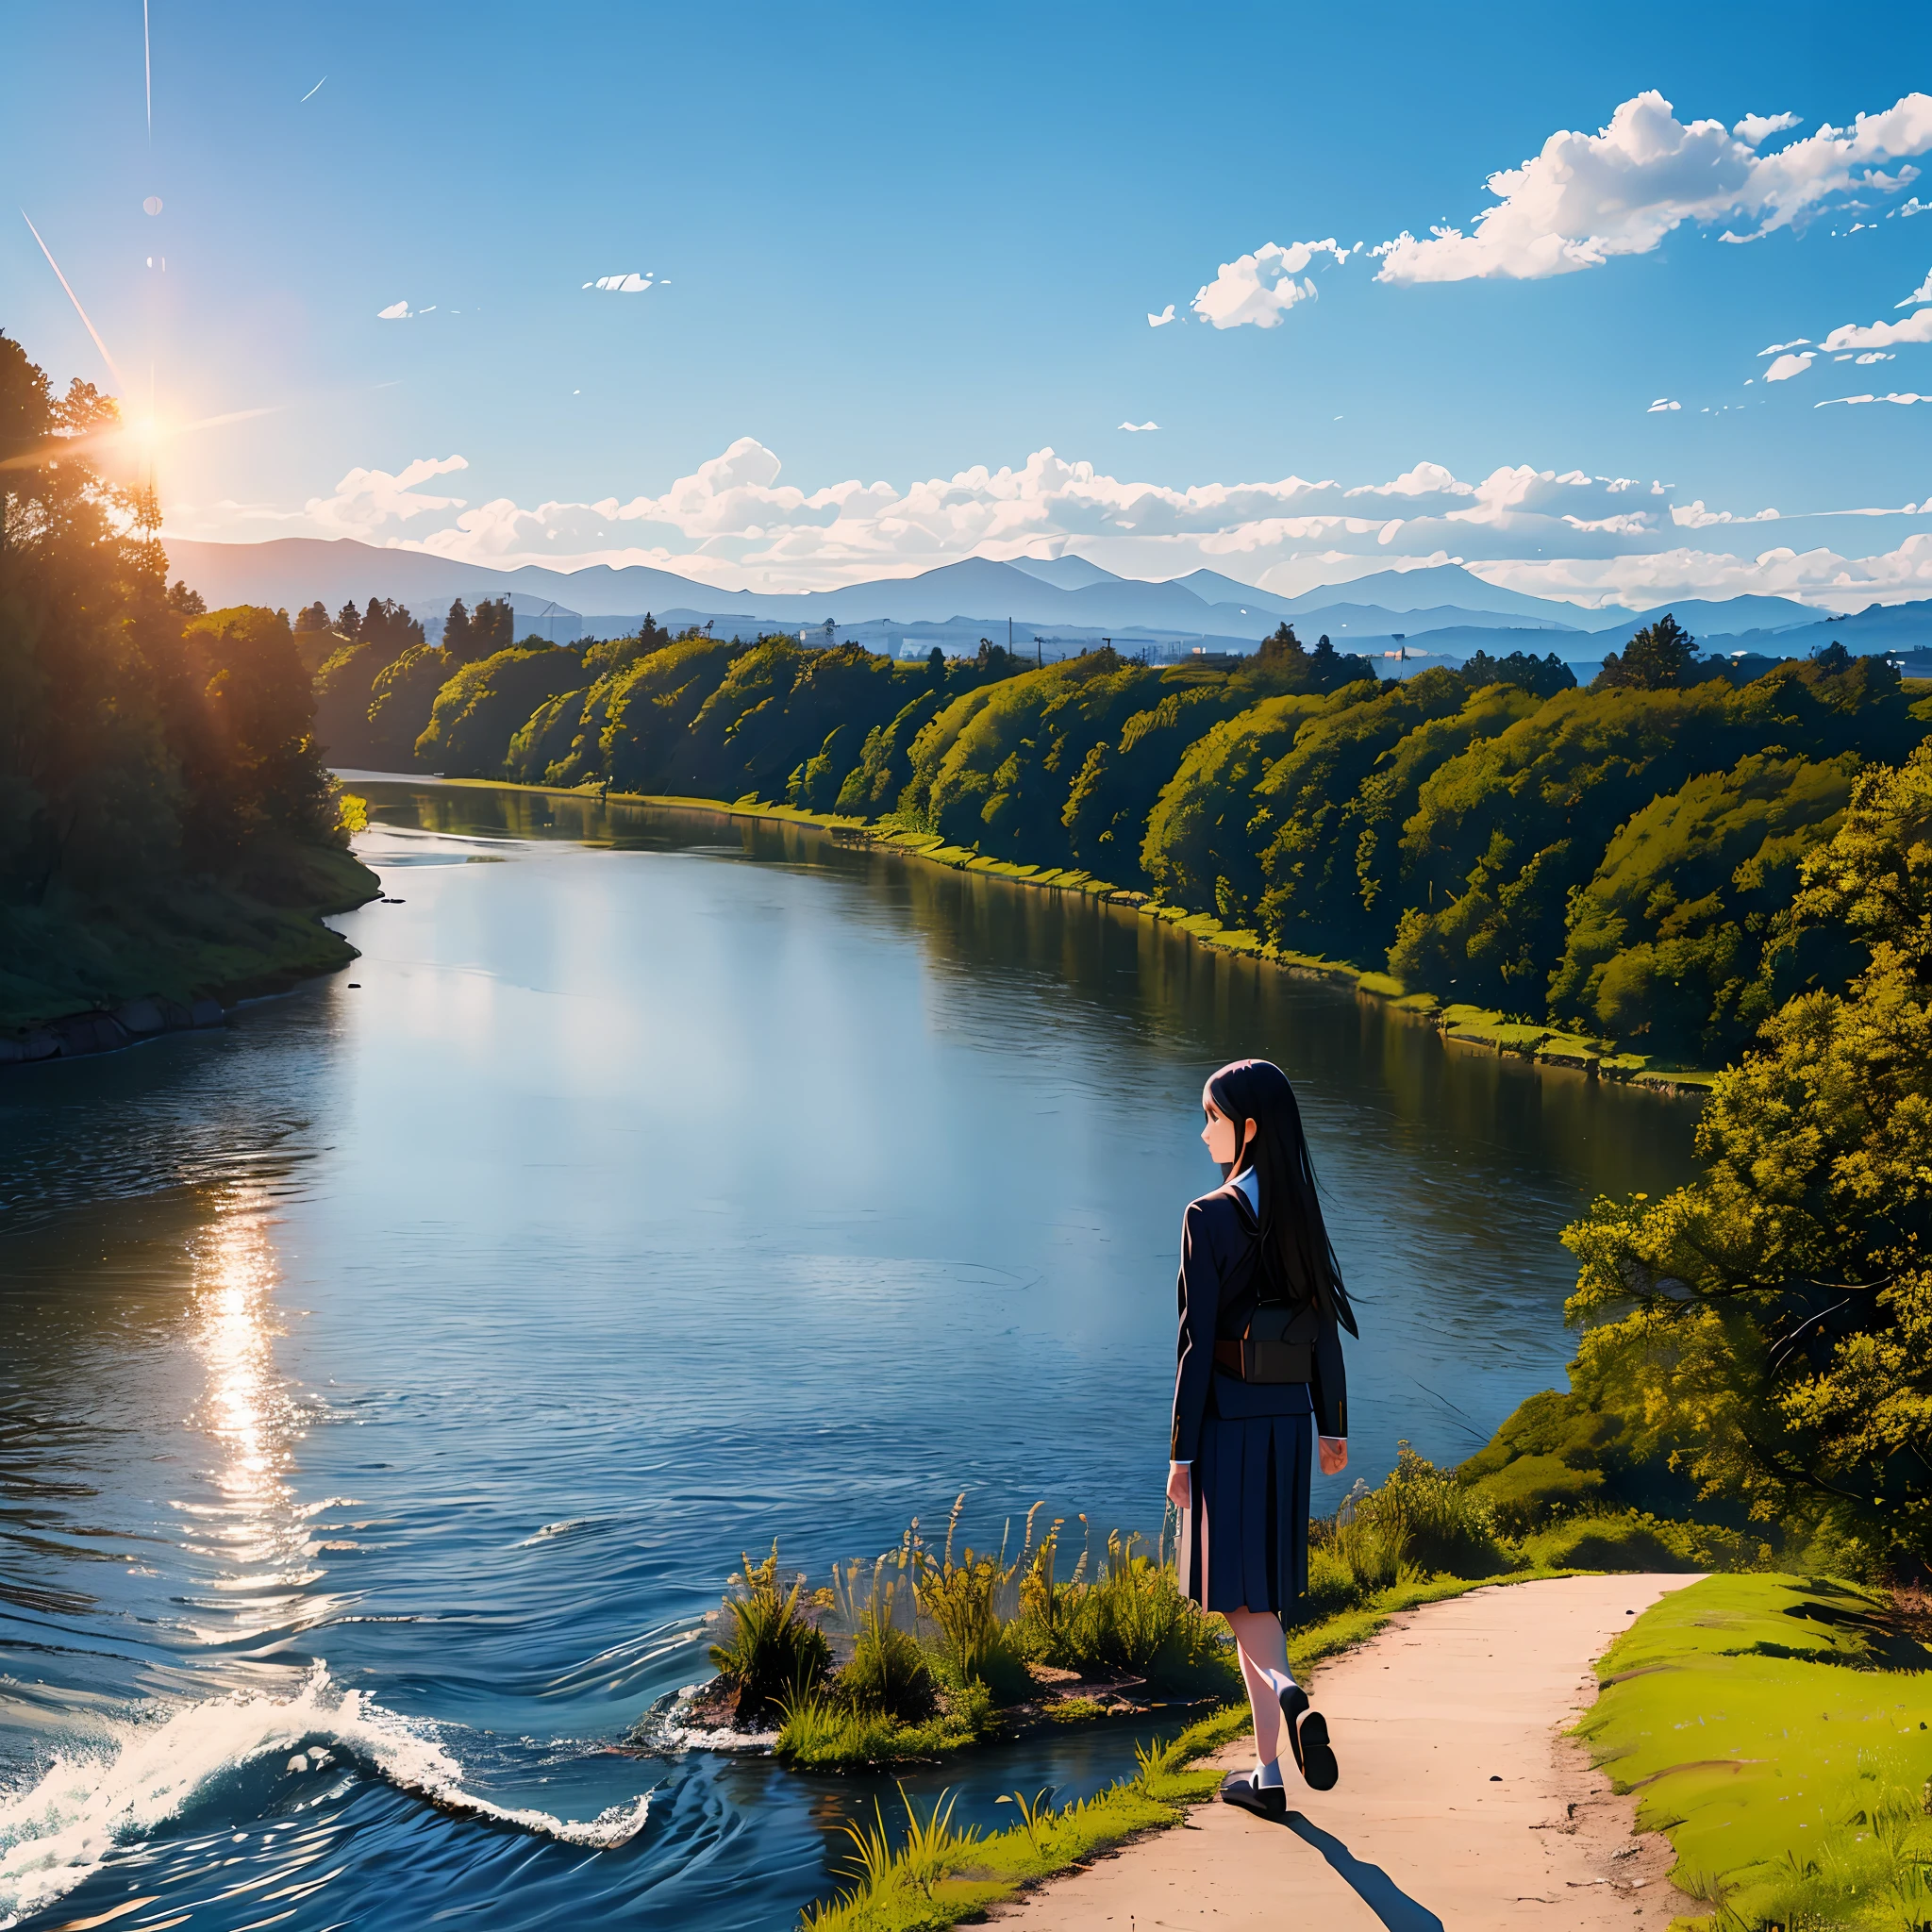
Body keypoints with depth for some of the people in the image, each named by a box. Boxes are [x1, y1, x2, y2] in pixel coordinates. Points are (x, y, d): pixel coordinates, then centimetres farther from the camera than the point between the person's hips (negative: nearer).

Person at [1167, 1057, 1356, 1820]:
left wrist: (1181, 1453, -10)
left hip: (1228, 1421, -6)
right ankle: (1266, 1767, 20)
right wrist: (1332, 1425, 17)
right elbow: (1324, 1326, 8)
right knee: (1261, 1587, 16)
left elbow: (1197, 1342, -15)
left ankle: (1289, 1696, -22)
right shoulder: (1301, 1213, 3)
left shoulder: (1209, 1219, -16)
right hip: (1288, 1418, 6)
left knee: (1239, 1596, 4)